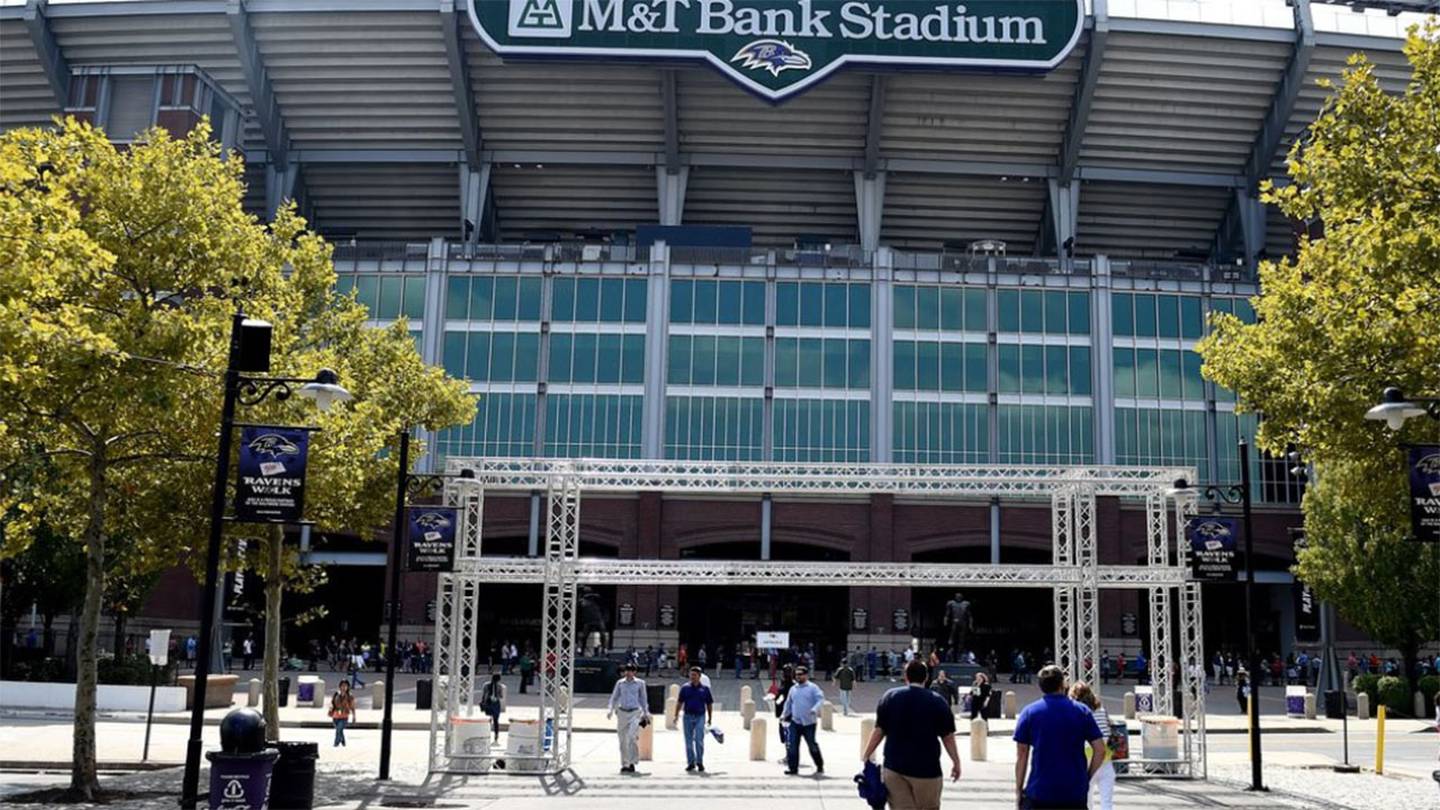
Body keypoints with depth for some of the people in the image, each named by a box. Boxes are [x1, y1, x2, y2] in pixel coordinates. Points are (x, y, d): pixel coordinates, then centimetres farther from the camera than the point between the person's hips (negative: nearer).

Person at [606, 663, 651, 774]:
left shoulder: (640, 683, 4)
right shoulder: (620, 683, 6)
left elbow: (643, 699, 13)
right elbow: (614, 697, 11)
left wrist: (645, 713, 12)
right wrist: (610, 709, -3)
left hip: (635, 712, -2)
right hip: (622, 712, 2)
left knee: (632, 737, -19)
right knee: (623, 740, 4)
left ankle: (632, 762, -10)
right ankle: (624, 764, 12)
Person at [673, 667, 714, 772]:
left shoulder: (705, 688, 4)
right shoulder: (685, 688, 5)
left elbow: (709, 704, 9)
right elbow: (679, 702, 7)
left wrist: (710, 718, 6)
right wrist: (676, 715, -1)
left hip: (700, 717, -2)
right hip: (688, 716, 2)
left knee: (699, 740, -10)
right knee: (688, 741, 5)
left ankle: (700, 762, 1)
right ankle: (691, 763, 15)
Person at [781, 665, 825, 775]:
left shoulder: (813, 688, -4)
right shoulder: (793, 689, 14)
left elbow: (820, 699, -14)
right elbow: (788, 703, 22)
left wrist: (815, 709, -30)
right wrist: (784, 715, 14)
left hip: (809, 722, -5)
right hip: (795, 722, 5)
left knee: (812, 745, 3)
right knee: (792, 745, -2)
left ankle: (820, 767, 20)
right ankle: (793, 768, 4)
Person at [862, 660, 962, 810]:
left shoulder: (890, 697, 2)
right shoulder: (937, 701, -3)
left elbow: (879, 731, 1)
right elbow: (948, 737, -2)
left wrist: (865, 756, 8)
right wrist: (956, 762, 9)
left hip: (894, 767, 2)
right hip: (926, 769, -2)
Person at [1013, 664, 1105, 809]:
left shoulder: (1029, 712, 0)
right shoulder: (1082, 711, 3)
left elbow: (1021, 755, -1)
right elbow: (1100, 750, -1)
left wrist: (1018, 790, 4)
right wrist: (1087, 778, 10)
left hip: (1038, 793, -1)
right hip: (1075, 792, 1)